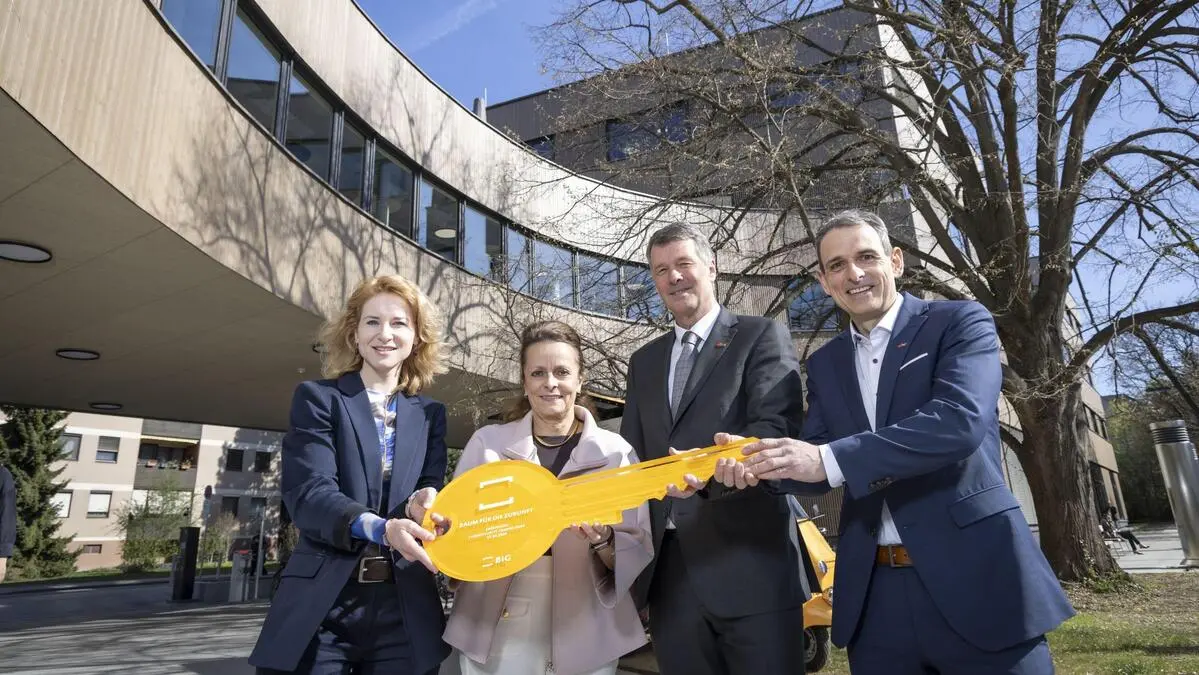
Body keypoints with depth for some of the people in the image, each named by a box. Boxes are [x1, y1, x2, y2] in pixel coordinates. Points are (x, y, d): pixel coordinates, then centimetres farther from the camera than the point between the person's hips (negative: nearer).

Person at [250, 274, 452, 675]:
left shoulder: (430, 414, 11)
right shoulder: (318, 398, 2)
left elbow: (434, 492, 6)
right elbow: (307, 494, -10)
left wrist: (422, 503, -18)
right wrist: (381, 528, -26)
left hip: (404, 611, 3)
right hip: (322, 605, -2)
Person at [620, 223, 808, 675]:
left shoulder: (762, 337, 1)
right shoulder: (643, 361, 18)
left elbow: (777, 427, -14)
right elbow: (631, 453, 16)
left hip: (748, 564, -5)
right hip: (668, 568, 5)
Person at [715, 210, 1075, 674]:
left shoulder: (960, 322, -3)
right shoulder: (824, 363, 12)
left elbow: (959, 420, -20)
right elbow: (818, 462, 7)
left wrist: (829, 460, -26)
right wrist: (761, 461, -14)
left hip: (972, 576, -4)